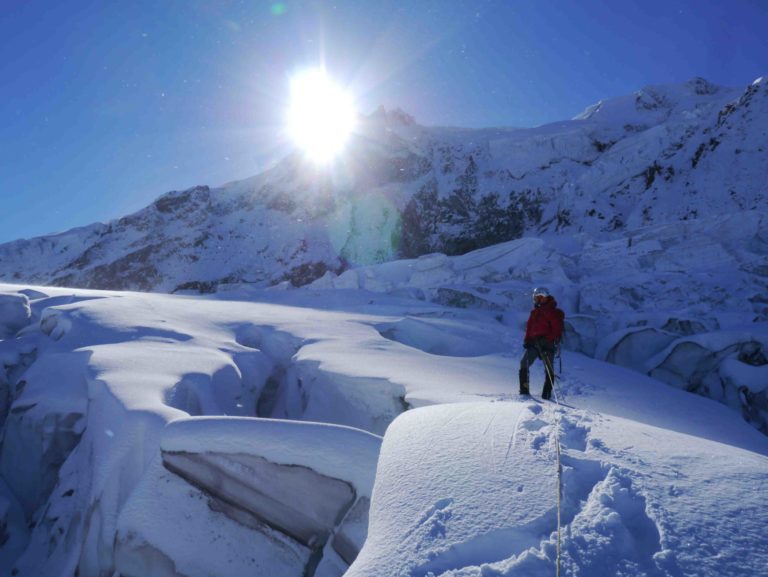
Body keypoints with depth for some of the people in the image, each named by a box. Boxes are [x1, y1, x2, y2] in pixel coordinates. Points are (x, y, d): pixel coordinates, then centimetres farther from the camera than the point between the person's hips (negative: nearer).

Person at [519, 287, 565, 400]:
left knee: (549, 369, -3)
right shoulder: (534, 312, 20)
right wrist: (527, 340, 9)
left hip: (547, 344, -6)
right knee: (524, 363, -10)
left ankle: (547, 393, 1)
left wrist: (548, 341, -17)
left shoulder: (553, 312, -1)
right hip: (534, 343, 6)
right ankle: (524, 390, -9)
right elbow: (529, 328, 22)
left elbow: (557, 330, -8)